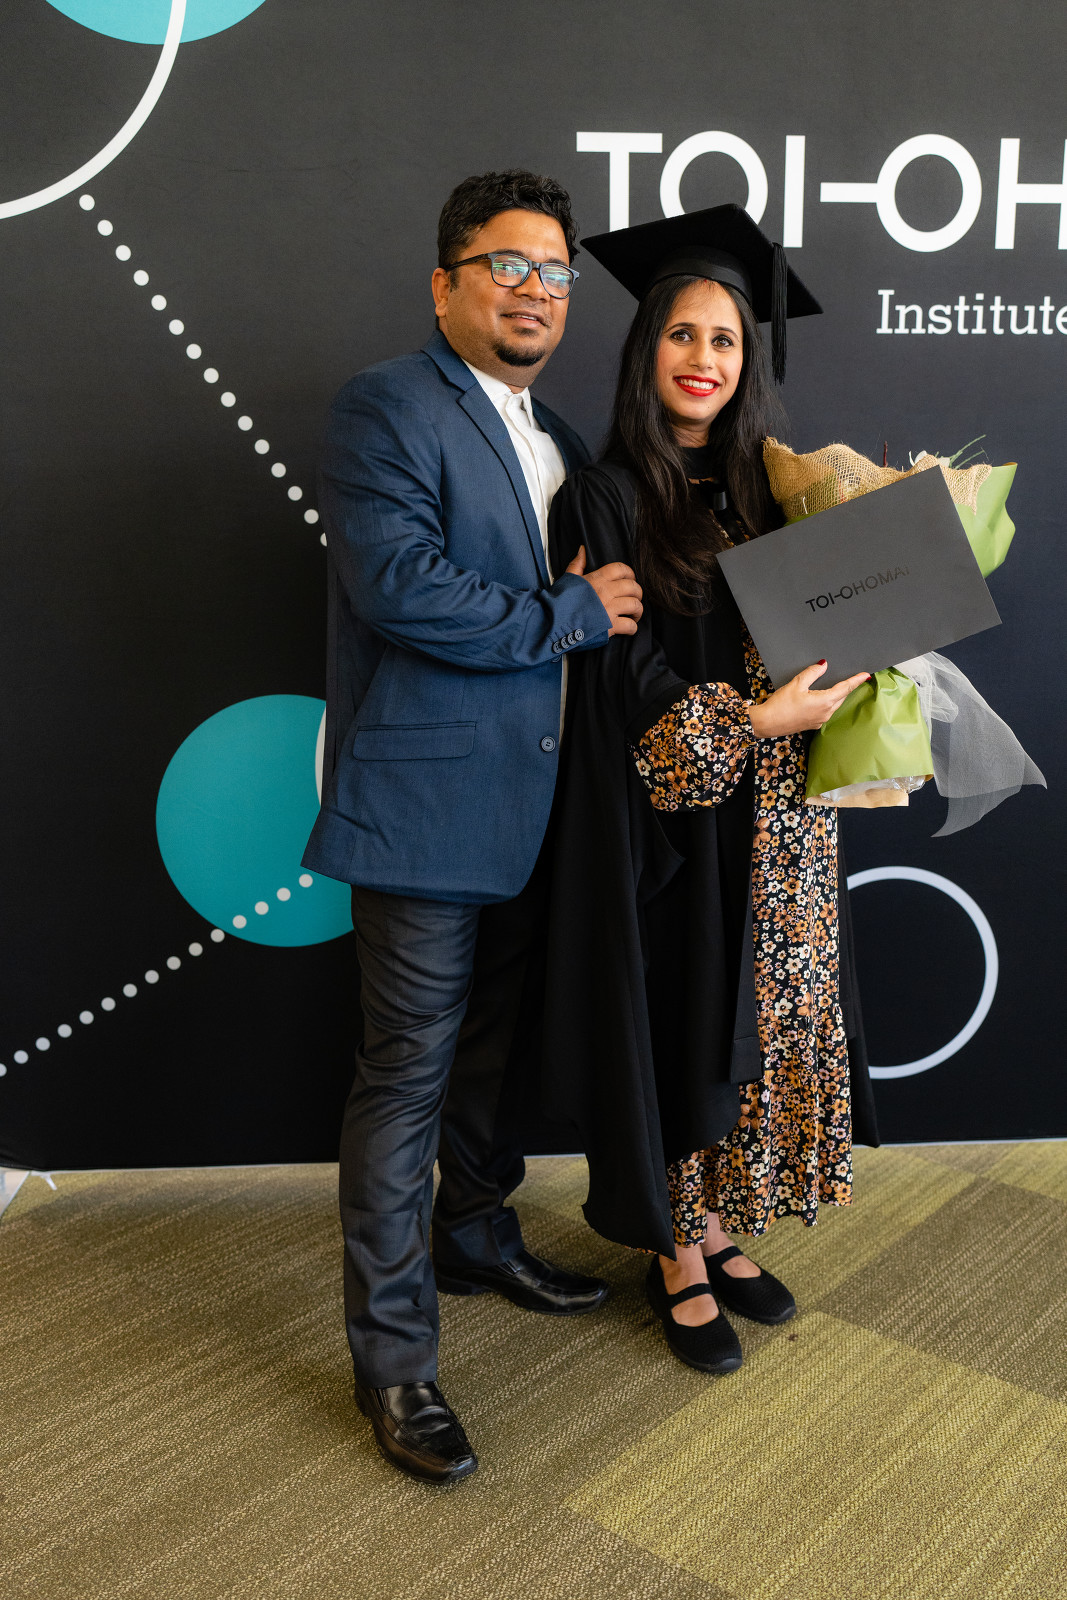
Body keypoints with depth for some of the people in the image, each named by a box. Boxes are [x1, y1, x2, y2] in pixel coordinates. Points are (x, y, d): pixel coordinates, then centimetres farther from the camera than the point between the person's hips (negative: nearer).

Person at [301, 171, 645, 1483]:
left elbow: (606, 597, 24)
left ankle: (475, 1235, 42)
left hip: (526, 803, 8)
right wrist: (570, 615, -14)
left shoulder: (557, 442, 18)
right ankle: (392, 1353, 14)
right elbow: (400, 587, -22)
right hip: (427, 799, -8)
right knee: (408, 1069, 0)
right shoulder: (384, 409, -8)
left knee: (491, 1041, 21)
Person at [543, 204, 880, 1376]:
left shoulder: (769, 489, 10)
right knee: (677, 1029, 4)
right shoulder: (605, 500, -6)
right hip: (670, 819, -5)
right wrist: (752, 721, -22)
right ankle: (677, 1262, 23)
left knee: (760, 1024, 13)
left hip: (773, 823, 6)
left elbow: (813, 642, 13)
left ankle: (718, 1231, 31)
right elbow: (624, 677, -13)